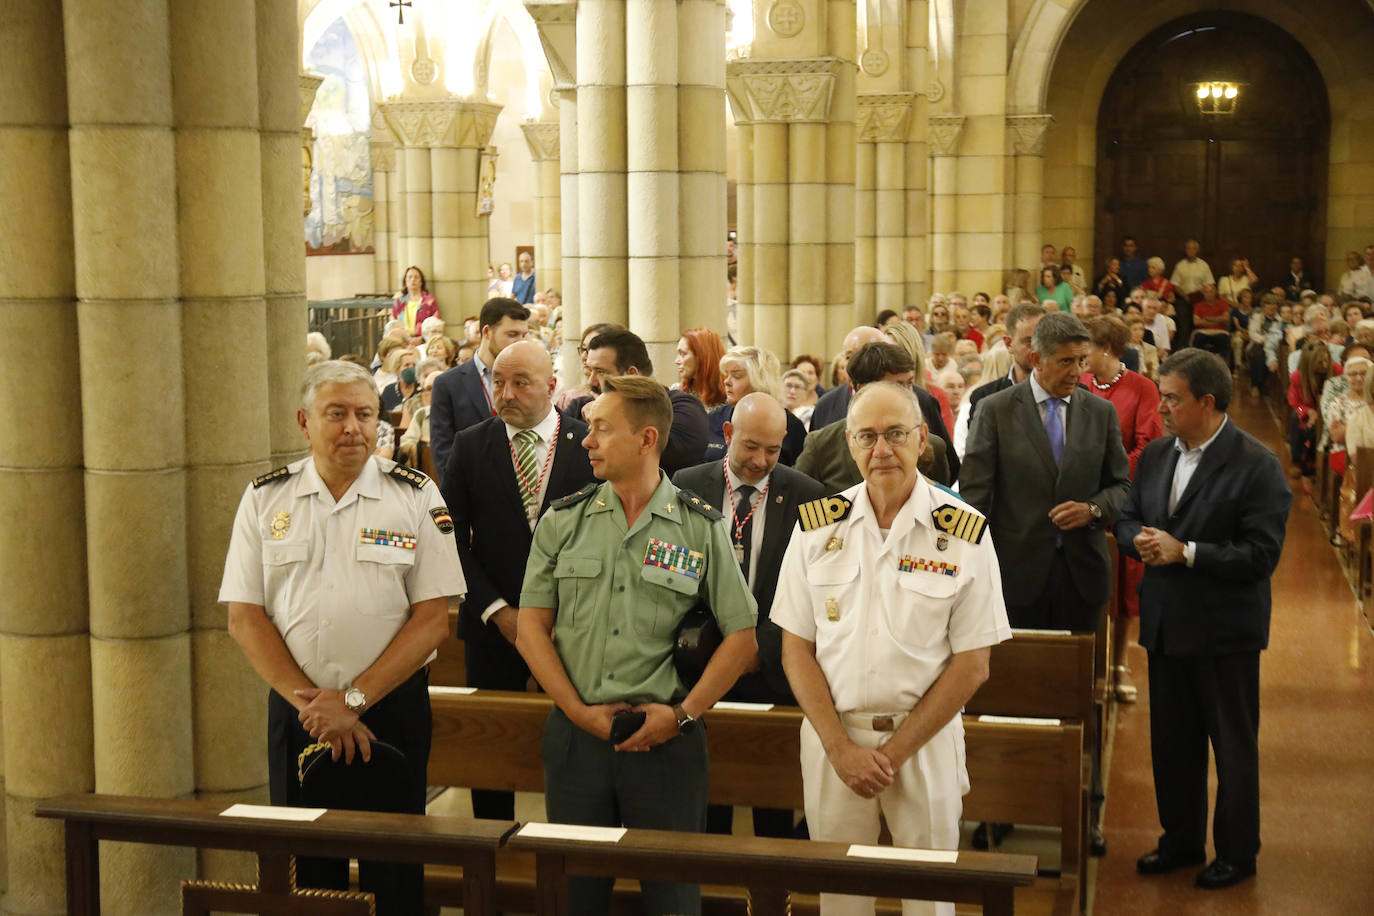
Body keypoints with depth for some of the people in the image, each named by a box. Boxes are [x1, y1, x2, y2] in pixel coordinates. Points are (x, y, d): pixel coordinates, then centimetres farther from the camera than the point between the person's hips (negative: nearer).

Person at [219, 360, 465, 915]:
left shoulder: (416, 497, -1)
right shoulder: (265, 499, 4)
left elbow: (433, 619, -6)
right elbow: (244, 619, 0)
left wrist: (354, 698, -12)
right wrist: (307, 701, -10)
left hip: (391, 709, -1)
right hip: (295, 712, 2)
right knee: (306, 869, 10)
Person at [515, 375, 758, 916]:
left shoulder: (701, 528, -1)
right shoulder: (561, 522, 4)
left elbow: (742, 635, -1)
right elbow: (530, 628, 4)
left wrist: (683, 713, -9)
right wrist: (578, 710, -5)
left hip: (666, 739, -2)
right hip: (574, 731, 2)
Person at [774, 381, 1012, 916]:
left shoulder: (965, 534, -7)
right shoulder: (816, 526, -1)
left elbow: (972, 664, -6)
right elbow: (796, 648, 1)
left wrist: (896, 750, -10)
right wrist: (840, 748, -9)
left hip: (927, 737, -1)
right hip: (830, 734, 2)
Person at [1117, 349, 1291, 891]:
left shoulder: (1256, 465, -15)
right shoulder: (1155, 455, 6)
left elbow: (1261, 555, -20)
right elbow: (1127, 519, 12)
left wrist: (1185, 552, -23)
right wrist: (1141, 540, -11)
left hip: (1225, 629, -6)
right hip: (1166, 623, 6)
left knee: (1233, 745, 8)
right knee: (1172, 740, 16)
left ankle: (1237, 853, 23)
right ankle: (1181, 841, 32)